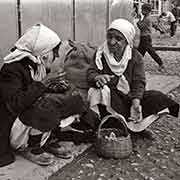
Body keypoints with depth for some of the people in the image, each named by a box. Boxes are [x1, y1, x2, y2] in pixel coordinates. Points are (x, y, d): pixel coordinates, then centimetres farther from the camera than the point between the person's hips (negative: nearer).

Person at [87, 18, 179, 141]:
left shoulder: (135, 57, -1)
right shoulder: (101, 54, 1)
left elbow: (139, 82, -8)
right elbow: (91, 72, -7)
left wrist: (136, 101, -27)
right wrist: (97, 78, -33)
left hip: (129, 96, 1)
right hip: (109, 97, -1)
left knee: (158, 98, -19)